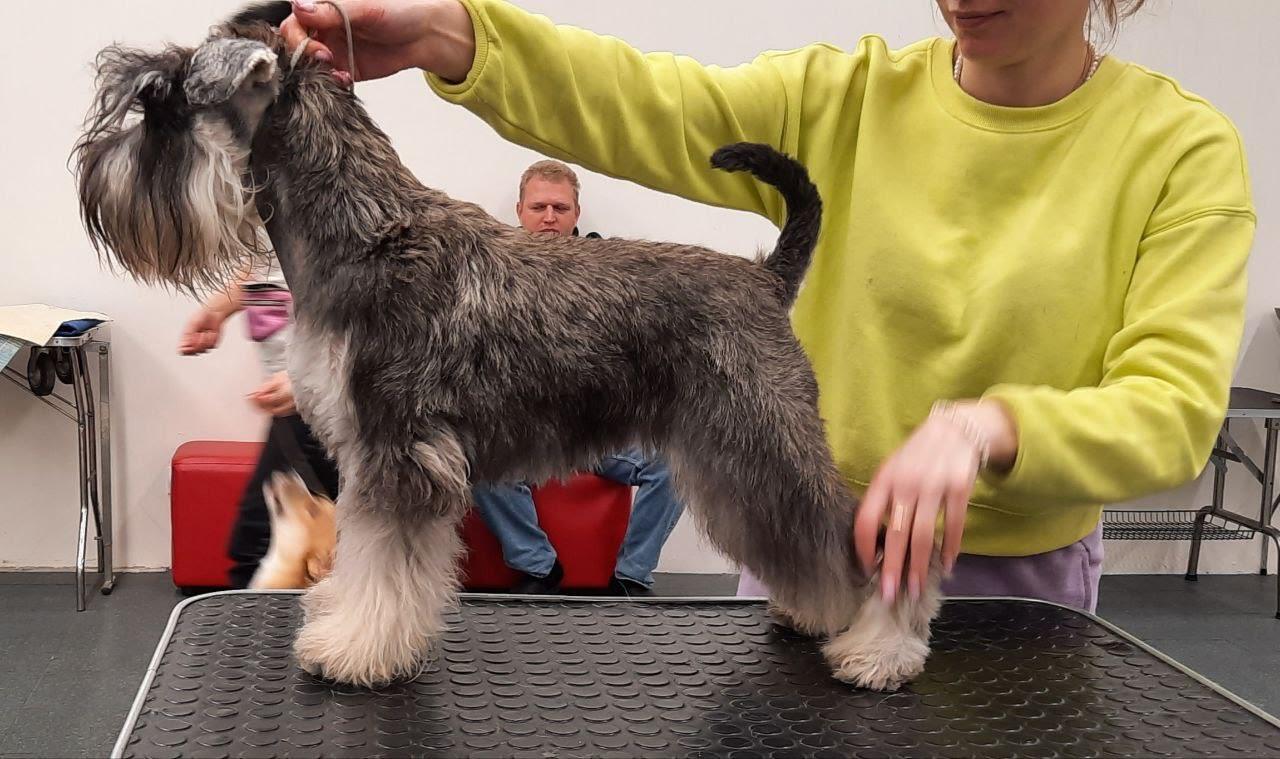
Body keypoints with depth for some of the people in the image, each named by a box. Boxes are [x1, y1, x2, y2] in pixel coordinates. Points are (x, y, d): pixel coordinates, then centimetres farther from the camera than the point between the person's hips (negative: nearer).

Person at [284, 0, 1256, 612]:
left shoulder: (1185, 149, -11)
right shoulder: (844, 99, -7)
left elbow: (1175, 412, -17)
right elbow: (641, 105, -20)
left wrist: (983, 426, -36)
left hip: (1021, 577, -1)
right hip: (807, 550, 1)